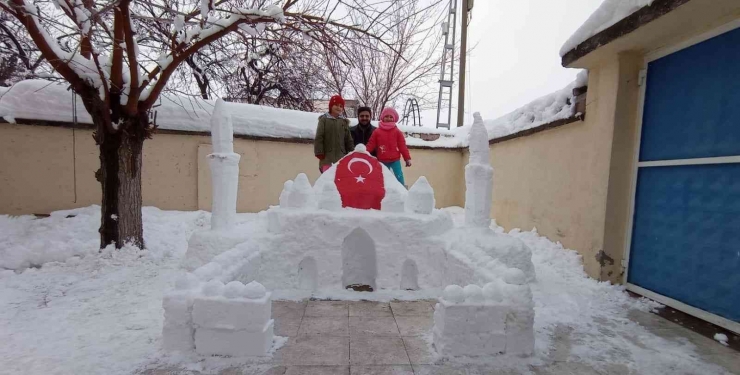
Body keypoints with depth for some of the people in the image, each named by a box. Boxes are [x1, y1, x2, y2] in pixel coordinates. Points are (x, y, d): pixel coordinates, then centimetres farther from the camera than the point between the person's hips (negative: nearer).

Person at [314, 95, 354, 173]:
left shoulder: (344, 121, 13)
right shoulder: (324, 119, 4)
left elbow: (349, 139, 15)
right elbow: (318, 138, -1)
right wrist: (319, 153, -7)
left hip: (341, 157, 3)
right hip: (327, 157, -3)